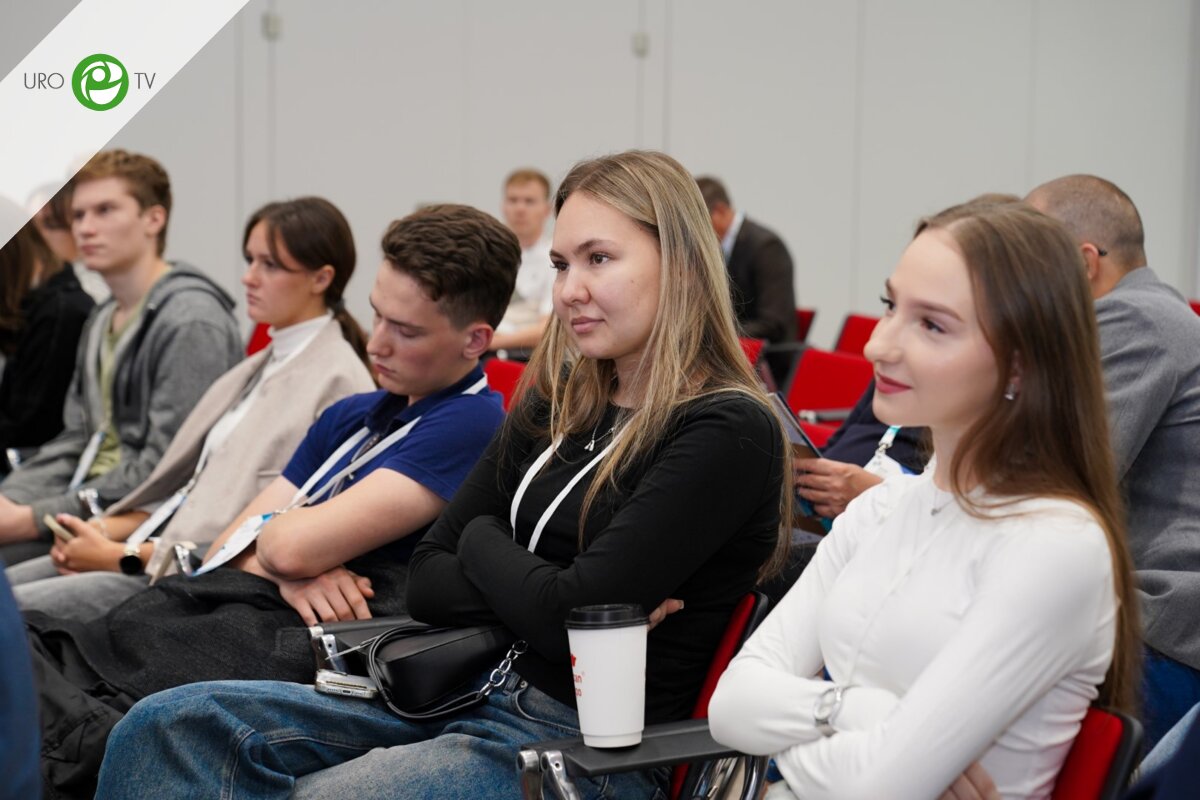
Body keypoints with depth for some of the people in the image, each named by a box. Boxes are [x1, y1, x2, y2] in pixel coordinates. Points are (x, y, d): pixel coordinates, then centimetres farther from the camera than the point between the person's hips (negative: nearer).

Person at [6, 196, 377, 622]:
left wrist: (125, 556, -15)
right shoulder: (261, 367, 18)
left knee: (13, 609, -20)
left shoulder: (336, 382, -12)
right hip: (164, 551, 9)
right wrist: (107, 529, 2)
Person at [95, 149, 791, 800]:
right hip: (475, 695, 8)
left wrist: (482, 543, 1)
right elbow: (426, 582, 10)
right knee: (165, 727, -7)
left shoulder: (731, 433, -11)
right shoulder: (555, 408, 13)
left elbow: (565, 617, -19)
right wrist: (534, 590, -8)